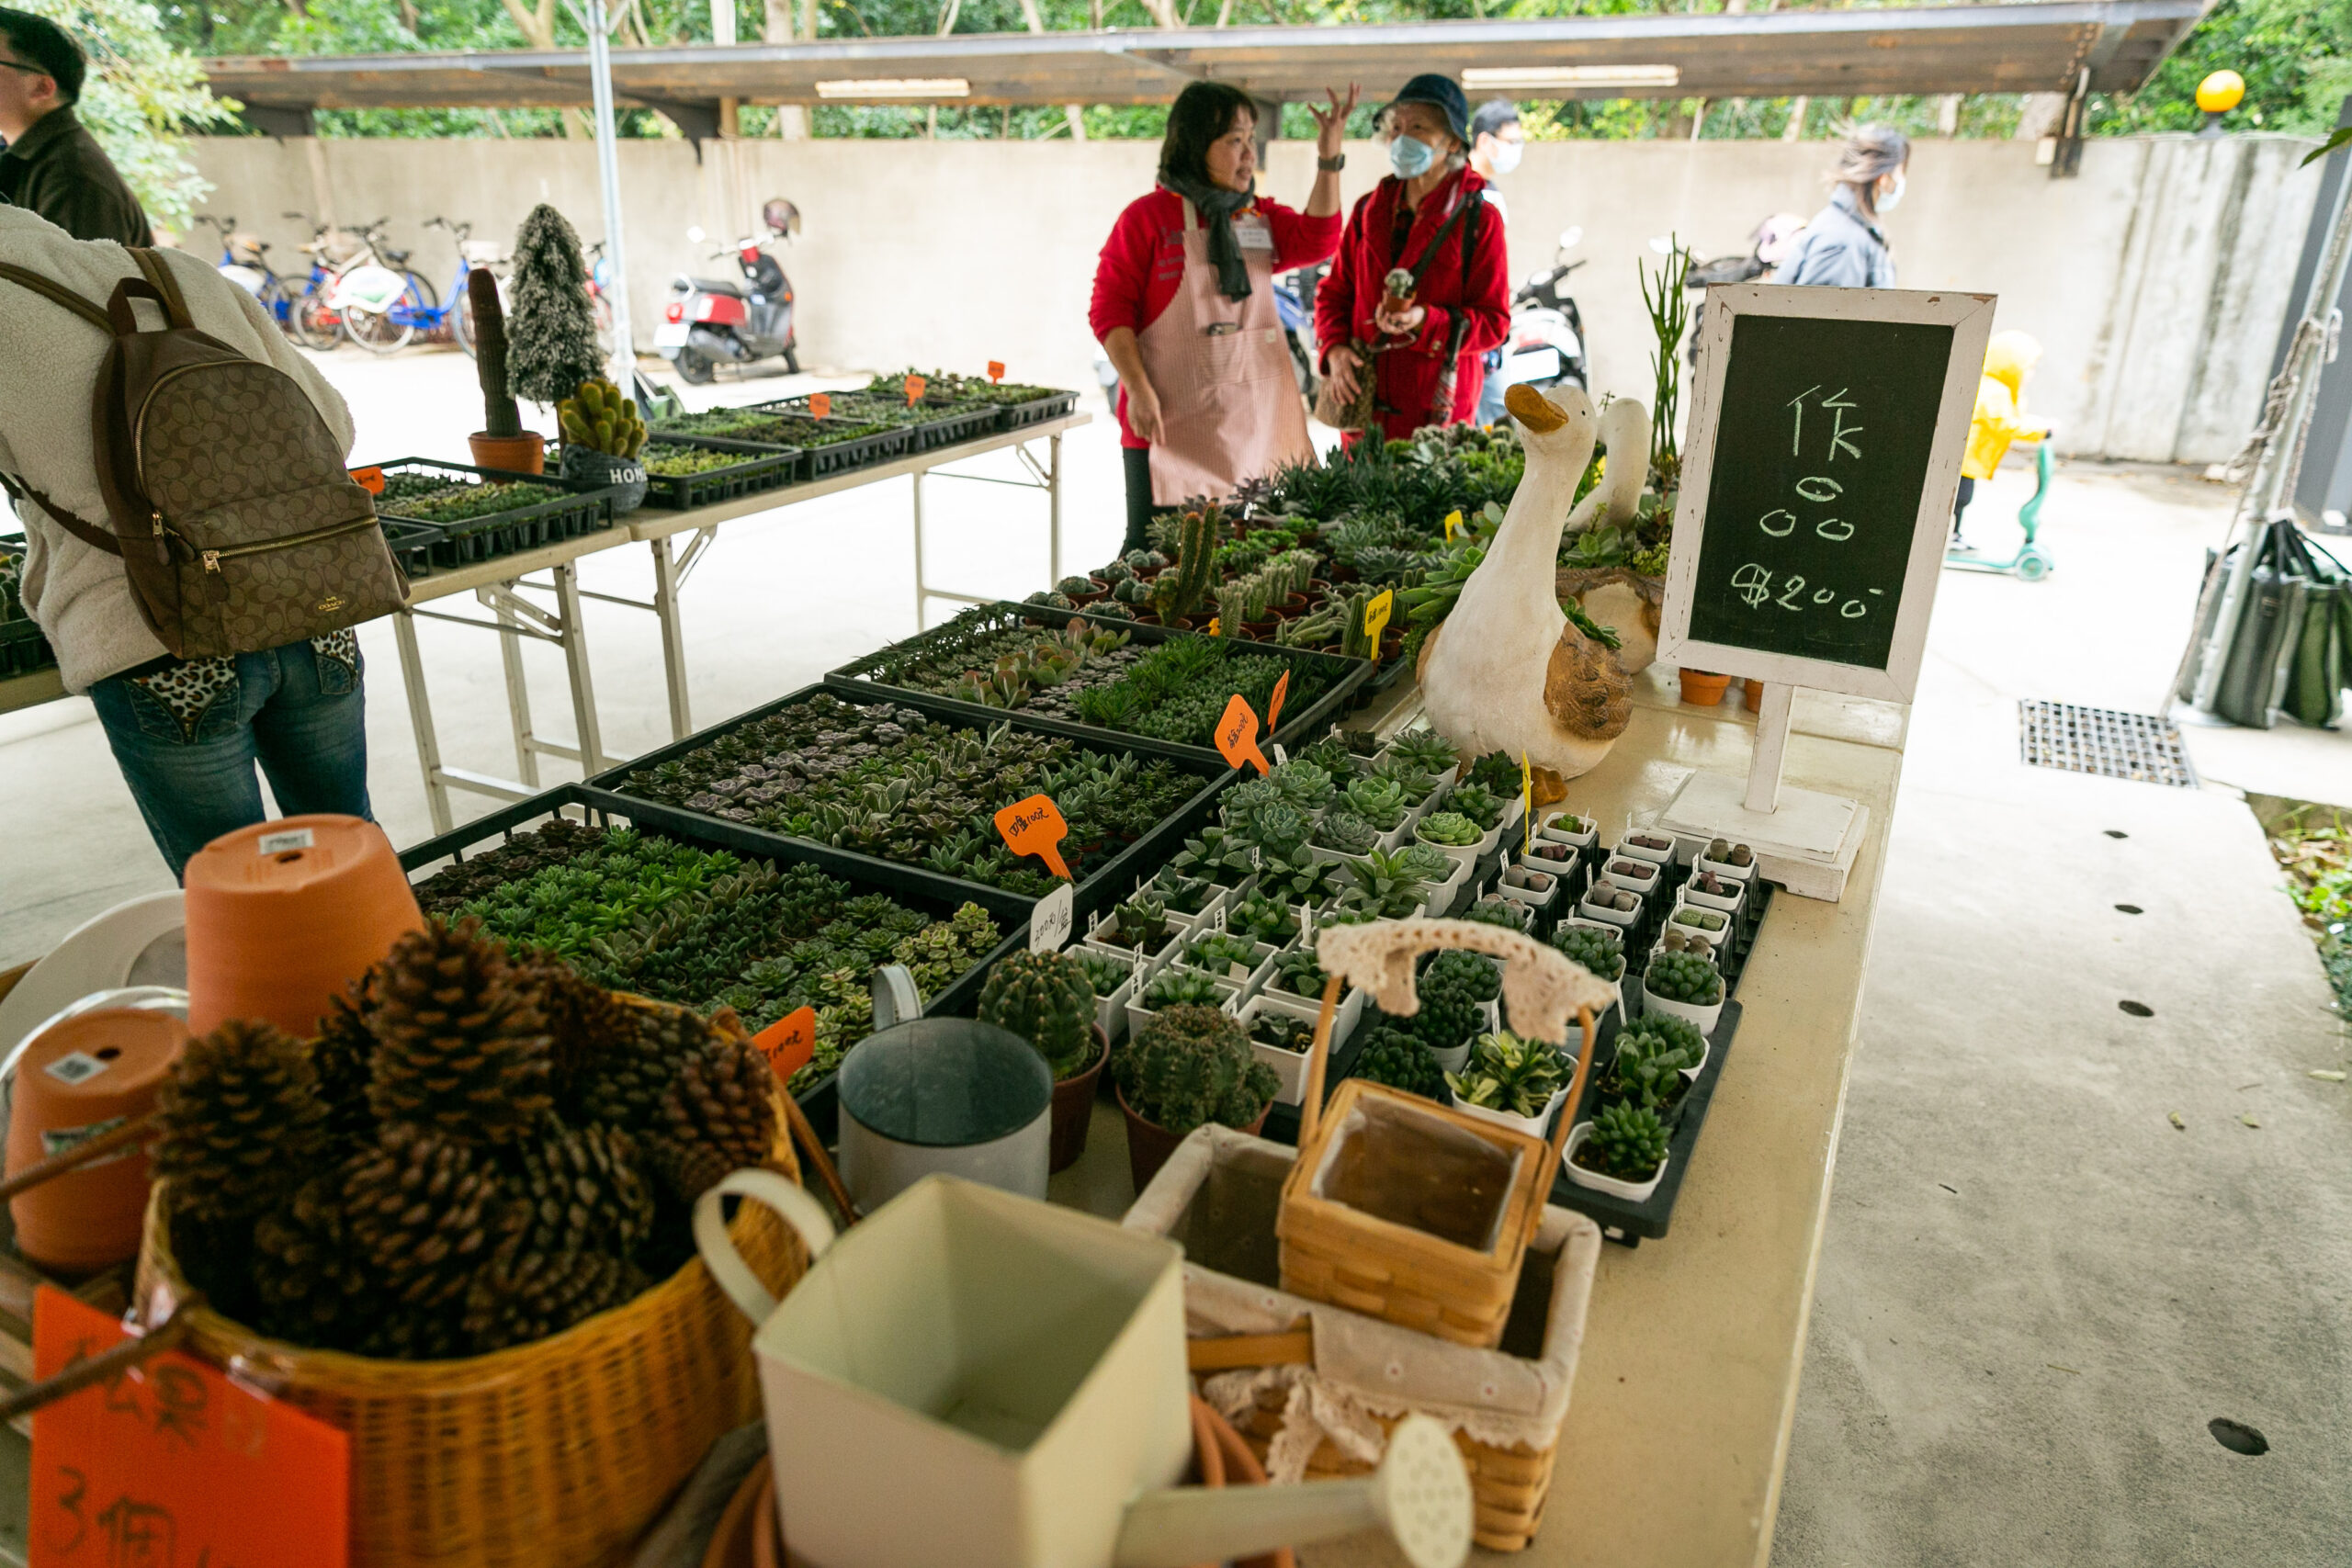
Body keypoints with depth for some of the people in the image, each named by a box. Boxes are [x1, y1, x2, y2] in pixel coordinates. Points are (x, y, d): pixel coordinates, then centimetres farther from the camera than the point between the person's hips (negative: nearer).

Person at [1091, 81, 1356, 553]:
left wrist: (1329, 158, -10)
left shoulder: (1259, 214, 14)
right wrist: (1139, 391, -17)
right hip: (1169, 420, -5)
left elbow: (1315, 240, -2)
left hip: (1250, 418, 5)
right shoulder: (1148, 217, -3)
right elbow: (1110, 309, -7)